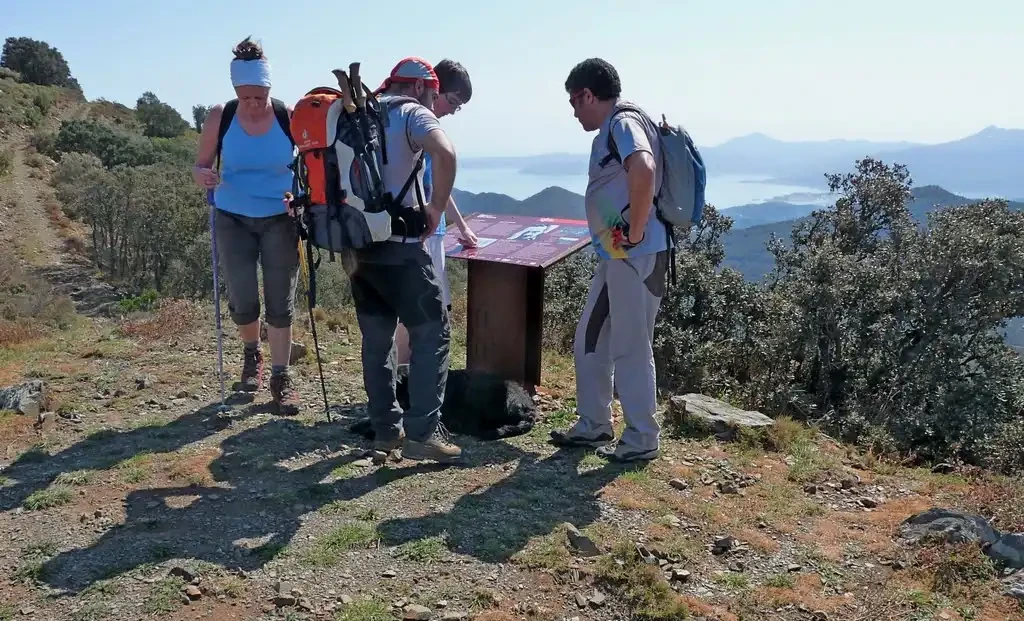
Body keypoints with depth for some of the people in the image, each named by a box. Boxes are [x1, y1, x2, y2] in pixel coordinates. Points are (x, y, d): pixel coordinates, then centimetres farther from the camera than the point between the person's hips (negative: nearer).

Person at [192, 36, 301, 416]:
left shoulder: (289, 117, -11)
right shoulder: (219, 118, -9)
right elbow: (200, 165, 0)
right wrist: (202, 176, -25)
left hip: (280, 219, 0)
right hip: (233, 220, 0)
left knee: (280, 302, 1)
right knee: (243, 301, -3)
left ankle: (281, 377, 14)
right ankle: (251, 353, 30)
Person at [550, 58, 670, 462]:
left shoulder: (623, 122, -14)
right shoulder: (611, 129, 17)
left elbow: (644, 171, -34)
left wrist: (635, 232, -25)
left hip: (636, 256, -10)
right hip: (615, 255, 10)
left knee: (630, 348, -1)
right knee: (589, 342, 16)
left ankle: (641, 439, 13)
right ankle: (594, 426, 27)